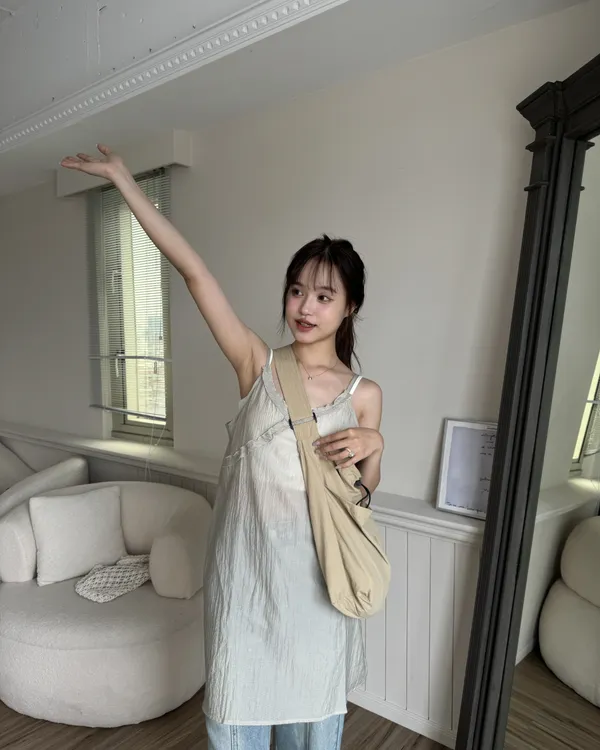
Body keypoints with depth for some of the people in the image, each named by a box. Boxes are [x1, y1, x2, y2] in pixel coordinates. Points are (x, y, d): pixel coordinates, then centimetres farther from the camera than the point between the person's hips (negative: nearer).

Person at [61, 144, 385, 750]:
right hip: (243, 564, 0)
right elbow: (191, 269, -13)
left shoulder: (364, 394, -4)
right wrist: (123, 180, -12)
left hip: (313, 572, 1)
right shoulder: (256, 363, -8)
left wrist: (373, 447, -15)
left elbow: (361, 493, 6)